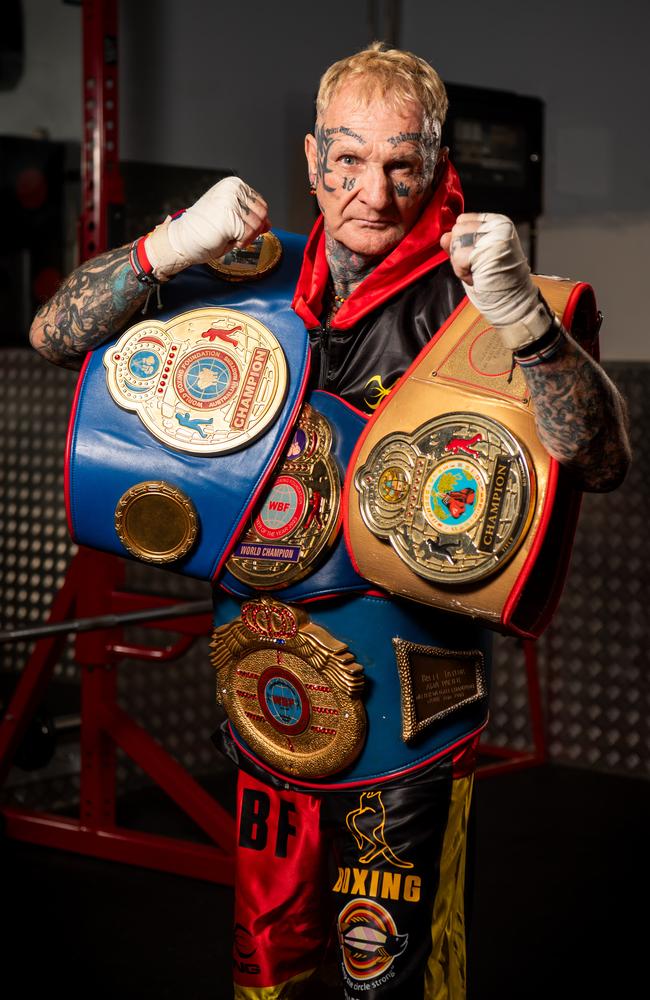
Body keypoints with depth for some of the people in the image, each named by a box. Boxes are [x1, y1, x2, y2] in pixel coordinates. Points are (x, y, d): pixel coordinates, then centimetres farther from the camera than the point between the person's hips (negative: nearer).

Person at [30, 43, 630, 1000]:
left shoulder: (460, 299, -12)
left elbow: (602, 460, -23)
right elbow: (57, 335, -1)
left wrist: (521, 315, -39)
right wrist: (171, 247, -19)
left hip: (404, 717, -4)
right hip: (264, 705, 4)